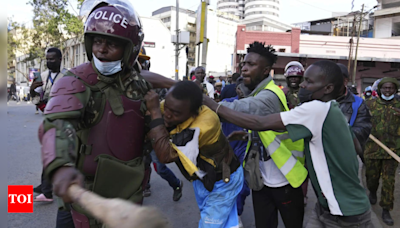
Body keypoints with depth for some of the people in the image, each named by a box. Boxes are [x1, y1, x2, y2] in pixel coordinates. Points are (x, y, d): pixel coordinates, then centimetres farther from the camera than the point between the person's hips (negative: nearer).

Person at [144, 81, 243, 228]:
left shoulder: (206, 123, -38)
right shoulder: (171, 106, -19)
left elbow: (166, 155, -40)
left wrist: (155, 112, -37)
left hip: (222, 180, -6)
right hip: (200, 178, 7)